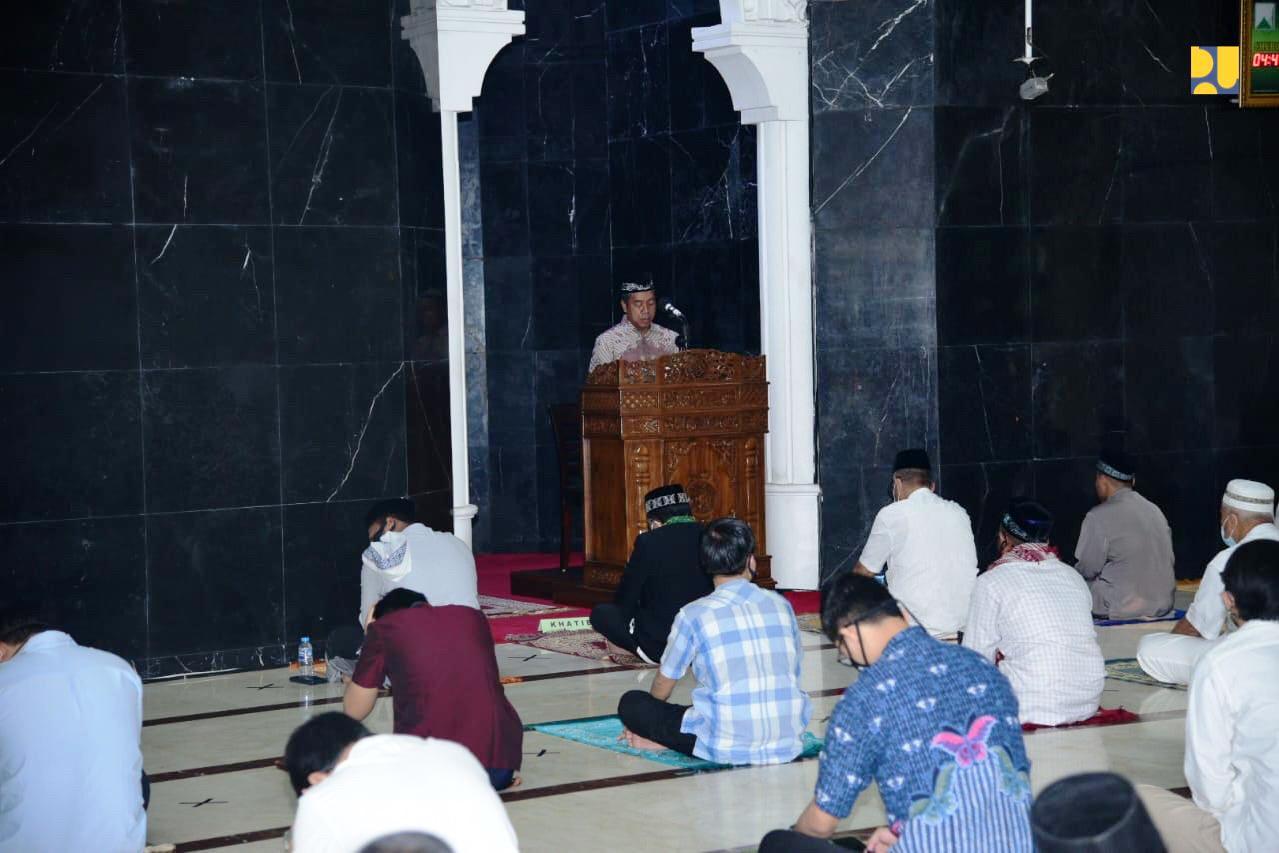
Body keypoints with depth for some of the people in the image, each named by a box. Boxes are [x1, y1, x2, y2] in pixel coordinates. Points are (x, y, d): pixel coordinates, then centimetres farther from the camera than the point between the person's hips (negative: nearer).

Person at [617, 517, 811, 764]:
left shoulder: (694, 615, -4)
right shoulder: (781, 605, 5)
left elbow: (664, 681, 11)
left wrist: (645, 722, 33)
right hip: (788, 744, 2)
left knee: (630, 703, 13)